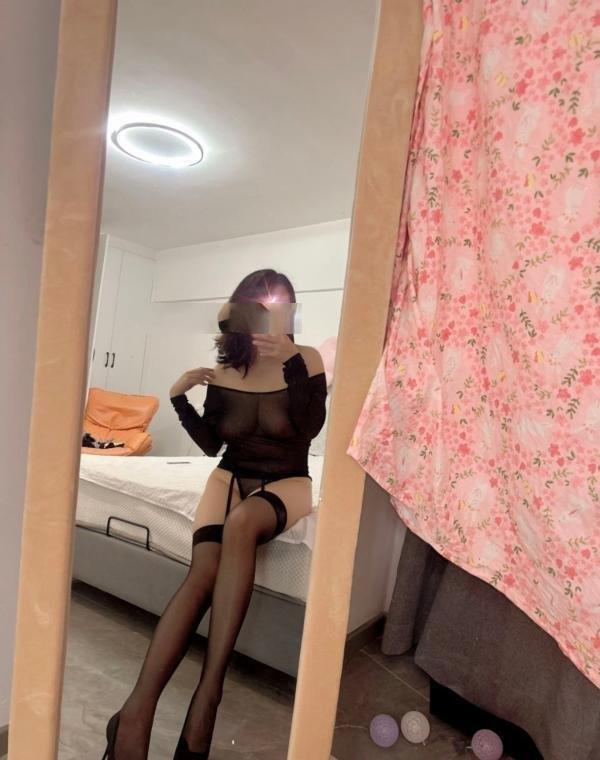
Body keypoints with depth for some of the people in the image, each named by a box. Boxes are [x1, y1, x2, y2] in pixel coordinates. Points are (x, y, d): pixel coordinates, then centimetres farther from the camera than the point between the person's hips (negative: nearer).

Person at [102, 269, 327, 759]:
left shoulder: (306, 358, -4)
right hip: (231, 476, 2)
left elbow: (311, 427, -17)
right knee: (203, 572, -26)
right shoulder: (224, 370, 1)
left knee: (241, 524, -37)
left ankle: (208, 692, -34)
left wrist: (290, 362, -25)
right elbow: (211, 445, 6)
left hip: (286, 482, -2)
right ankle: (137, 711, -27)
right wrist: (180, 398, -8)